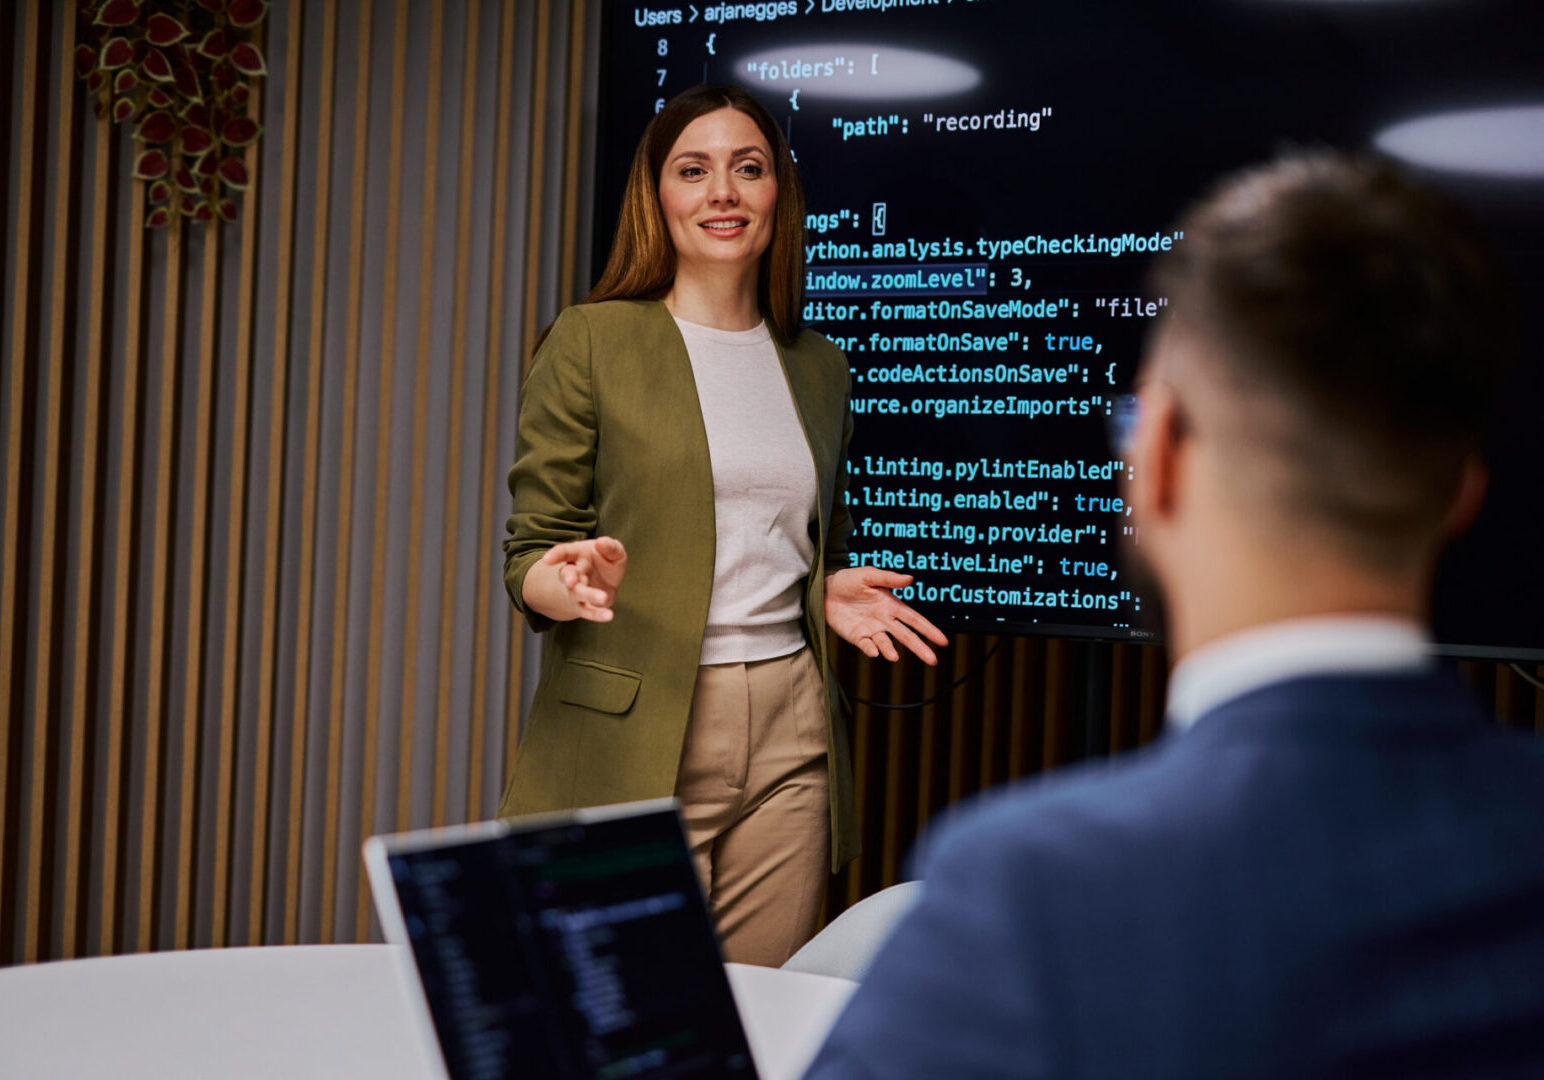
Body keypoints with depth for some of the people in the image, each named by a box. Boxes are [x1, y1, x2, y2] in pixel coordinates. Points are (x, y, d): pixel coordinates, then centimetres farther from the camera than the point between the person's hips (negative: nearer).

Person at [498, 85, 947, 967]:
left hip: (789, 736, 4)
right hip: (632, 741, -4)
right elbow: (530, 560, 0)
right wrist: (576, 585, -21)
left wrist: (834, 592, 5)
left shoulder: (819, 368, 15)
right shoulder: (592, 342, 1)